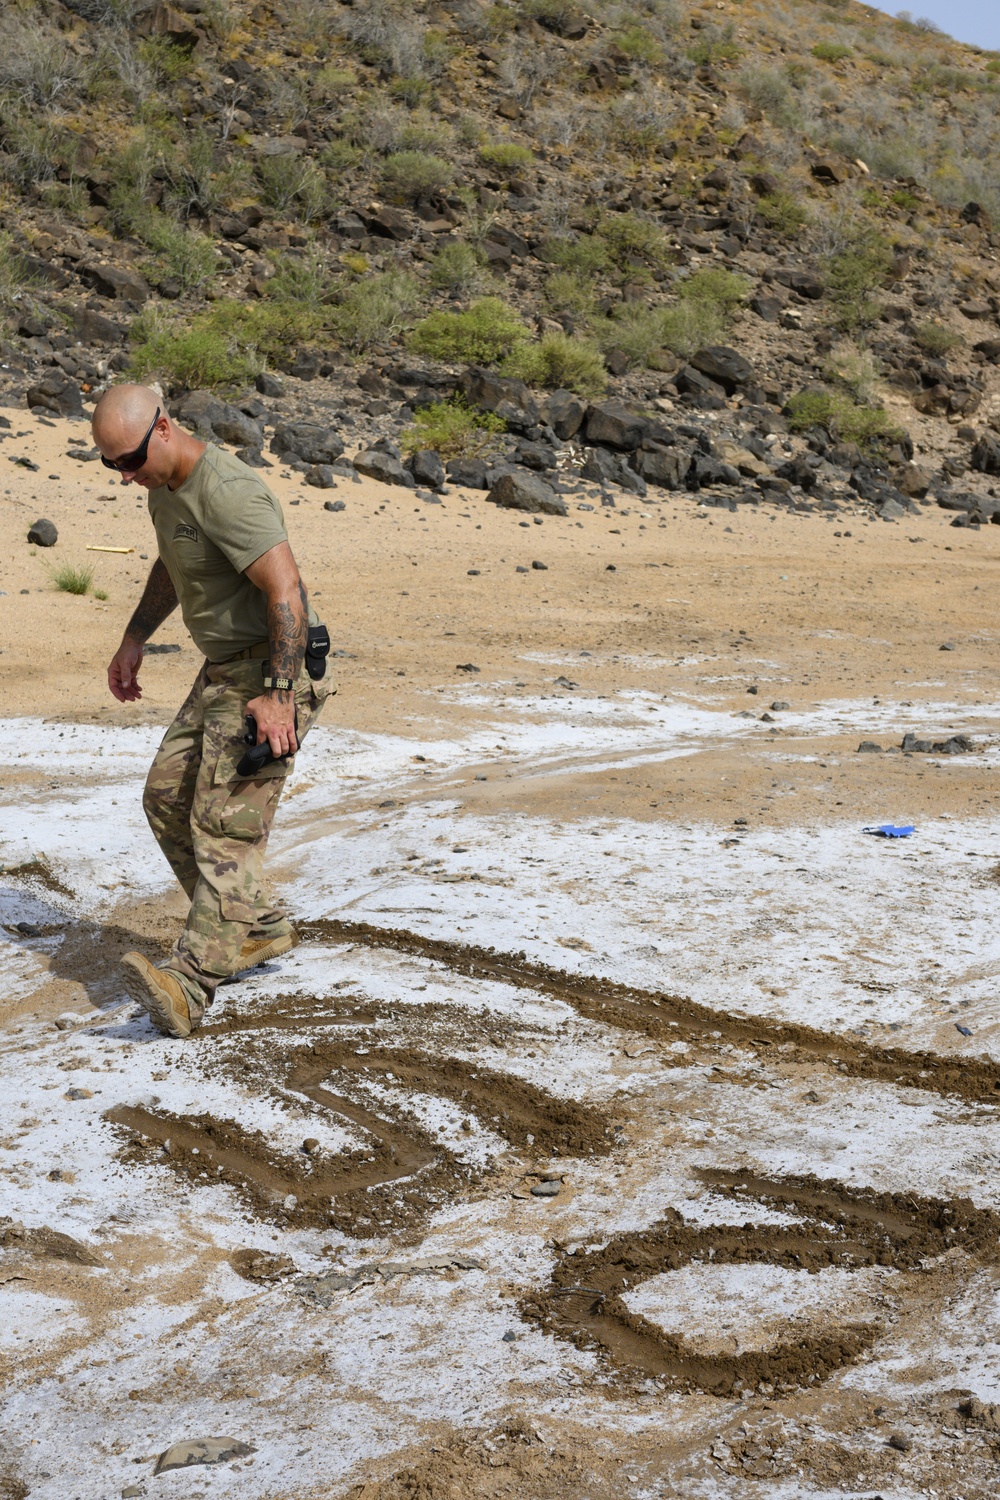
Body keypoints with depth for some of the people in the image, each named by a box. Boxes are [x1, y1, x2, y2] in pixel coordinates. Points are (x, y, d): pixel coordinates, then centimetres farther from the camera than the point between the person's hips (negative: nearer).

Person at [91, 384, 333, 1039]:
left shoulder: (227, 492, -23)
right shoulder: (166, 483, 9)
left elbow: (286, 591, -30)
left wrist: (278, 696, -33)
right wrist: (135, 638, 25)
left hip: (275, 671, -10)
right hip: (224, 671, 10)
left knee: (224, 824, -17)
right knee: (167, 797, 10)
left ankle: (190, 986, -23)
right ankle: (259, 927, 20)